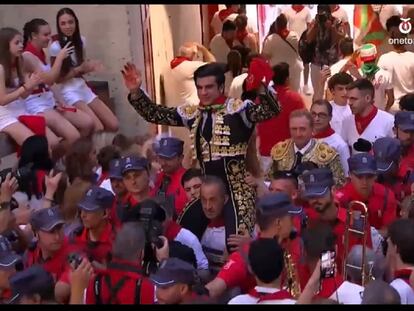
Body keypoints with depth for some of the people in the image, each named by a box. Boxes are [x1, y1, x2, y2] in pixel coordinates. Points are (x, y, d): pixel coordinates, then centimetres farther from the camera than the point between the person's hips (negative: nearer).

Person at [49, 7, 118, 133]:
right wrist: (79, 69, -18)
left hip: (84, 88, 7)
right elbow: (57, 78, -9)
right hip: (69, 92, -7)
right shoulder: (55, 47, -13)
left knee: (113, 125, -2)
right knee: (98, 128, -21)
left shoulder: (81, 41, 5)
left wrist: (89, 68, -6)